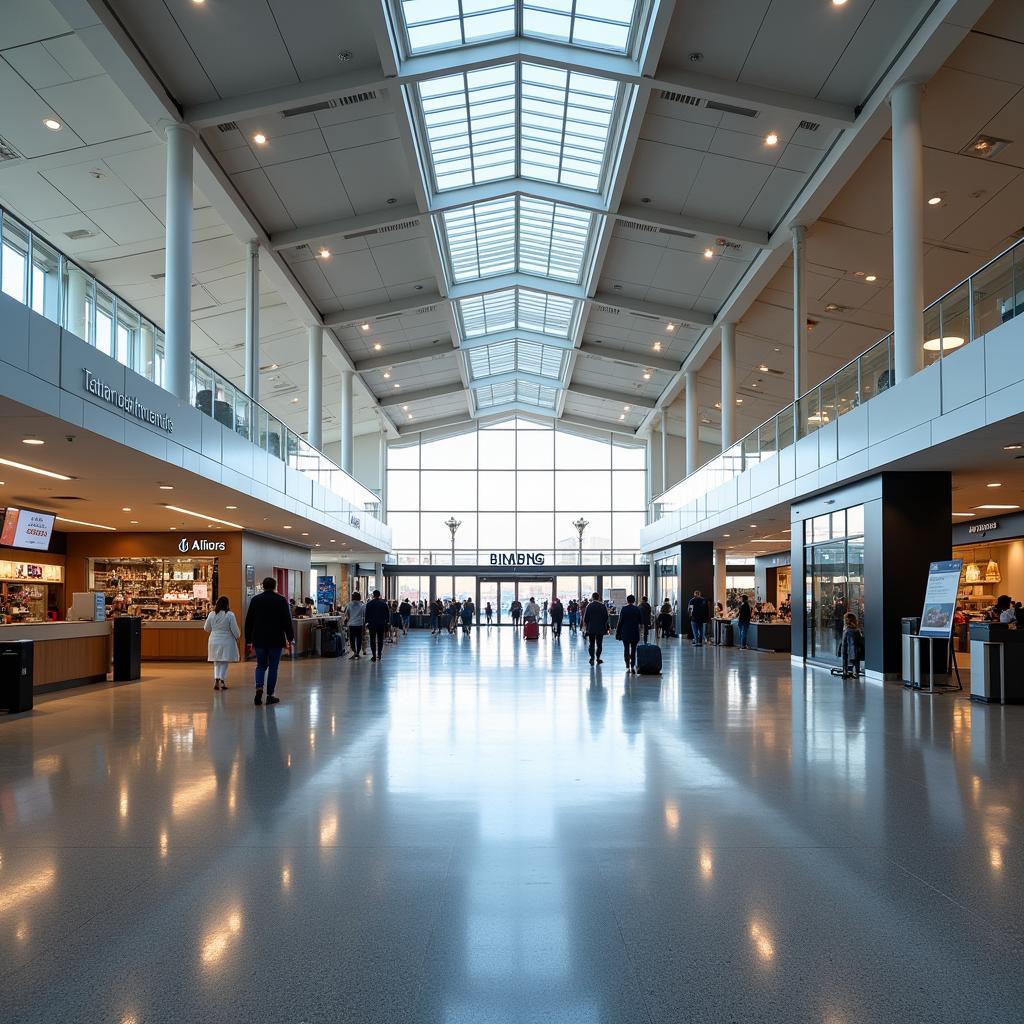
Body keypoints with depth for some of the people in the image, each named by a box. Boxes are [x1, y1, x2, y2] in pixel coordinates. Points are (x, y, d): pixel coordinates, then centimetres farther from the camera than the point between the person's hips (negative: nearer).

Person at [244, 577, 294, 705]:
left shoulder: (255, 600, 3)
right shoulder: (281, 600, -4)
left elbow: (248, 621, 5)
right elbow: (287, 621, -5)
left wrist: (249, 640, 11)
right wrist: (290, 639, 2)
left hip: (259, 640, 2)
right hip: (275, 640, -2)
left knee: (261, 665, 15)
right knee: (273, 667, 6)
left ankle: (259, 688, -8)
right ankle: (270, 695, 7)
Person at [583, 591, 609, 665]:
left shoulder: (589, 605, -5)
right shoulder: (602, 606, -6)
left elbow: (585, 617, -3)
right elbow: (606, 617, -3)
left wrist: (587, 625, 10)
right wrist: (605, 625, 9)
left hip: (591, 628, 0)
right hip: (600, 628, 0)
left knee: (592, 644, 8)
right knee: (599, 644, 9)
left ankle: (592, 658, 3)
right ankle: (598, 658, 6)